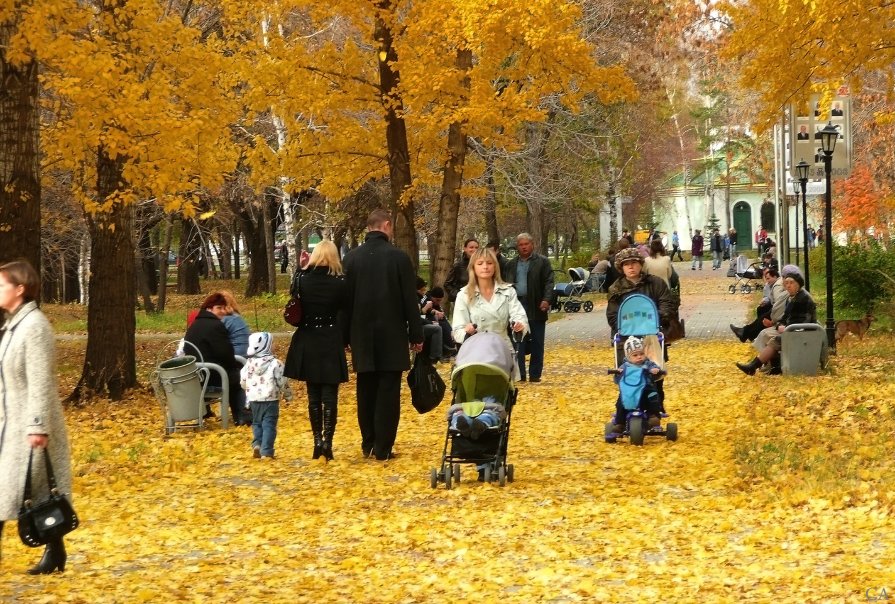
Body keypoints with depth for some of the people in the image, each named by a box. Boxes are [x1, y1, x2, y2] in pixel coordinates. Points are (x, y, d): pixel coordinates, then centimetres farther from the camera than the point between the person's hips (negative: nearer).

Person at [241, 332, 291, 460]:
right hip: (271, 399, -4)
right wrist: (288, 394, 8)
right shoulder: (275, 363, -12)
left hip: (254, 398, 4)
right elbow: (282, 382, -9)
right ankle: (266, 452, -5)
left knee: (257, 423, 19)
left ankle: (257, 444, 0)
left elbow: (243, 382, 5)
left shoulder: (249, 363, 1)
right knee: (269, 425, 0)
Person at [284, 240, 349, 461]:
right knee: (330, 395, 2)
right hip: (331, 343, -2)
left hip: (307, 343, 2)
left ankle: (318, 441, 11)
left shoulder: (301, 279, -3)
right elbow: (345, 316, -6)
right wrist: (344, 341, 5)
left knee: (313, 395, 12)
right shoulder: (340, 283, -9)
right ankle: (327, 442, -4)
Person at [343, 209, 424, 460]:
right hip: (392, 336, -3)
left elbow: (346, 299, 5)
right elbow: (410, 300, -7)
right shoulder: (398, 257, -9)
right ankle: (383, 447, -2)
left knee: (366, 391, 12)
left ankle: (368, 444, 16)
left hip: (362, 336, 3)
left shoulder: (351, 258, 1)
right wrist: (416, 335, 1)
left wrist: (347, 335, 12)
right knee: (388, 391, 0)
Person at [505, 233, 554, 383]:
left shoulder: (543, 262, 3)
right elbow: (507, 284, 17)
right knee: (518, 343, 1)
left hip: (536, 308, -3)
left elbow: (549, 282, -5)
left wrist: (546, 300, -18)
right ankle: (520, 374, 4)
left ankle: (535, 374, 7)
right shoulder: (512, 264, 16)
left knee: (537, 344, 2)